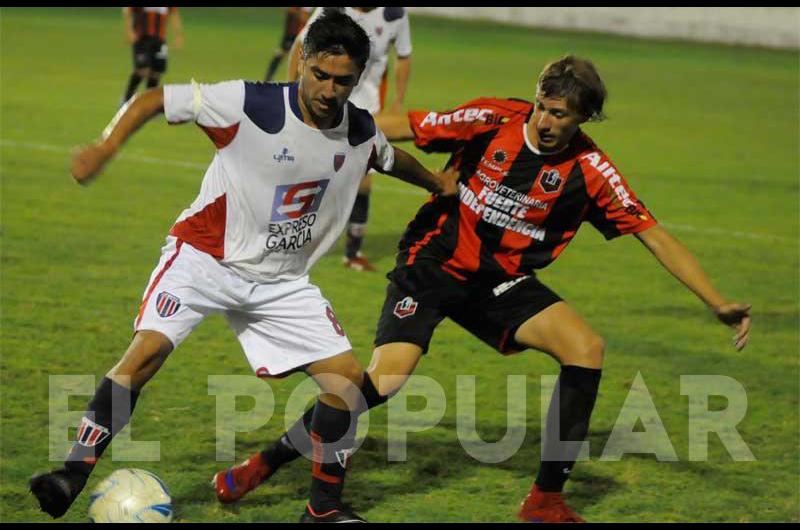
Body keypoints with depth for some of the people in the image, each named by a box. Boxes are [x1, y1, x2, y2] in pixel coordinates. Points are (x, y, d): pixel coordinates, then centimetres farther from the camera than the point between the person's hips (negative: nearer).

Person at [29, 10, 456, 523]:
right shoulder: (248, 104, -20)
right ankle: (75, 472, -21)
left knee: (347, 375, -4)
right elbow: (157, 99, -12)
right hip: (206, 255, -5)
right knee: (148, 350, -26)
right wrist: (106, 146, -25)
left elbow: (391, 157, 22)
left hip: (283, 281, 5)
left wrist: (440, 183, 35)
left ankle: (326, 506, 12)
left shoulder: (360, 132, -3)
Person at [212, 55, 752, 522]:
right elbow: (397, 129, -7)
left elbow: (654, 235, -7)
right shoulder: (492, 119, -15)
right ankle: (265, 463, -4)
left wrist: (719, 303, -12)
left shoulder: (590, 170, -10)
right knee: (385, 379, -22)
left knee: (587, 347, -19)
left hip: (503, 281, 3)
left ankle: (546, 498, -5)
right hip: (434, 263, -3)